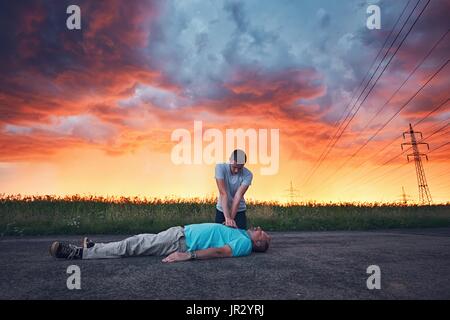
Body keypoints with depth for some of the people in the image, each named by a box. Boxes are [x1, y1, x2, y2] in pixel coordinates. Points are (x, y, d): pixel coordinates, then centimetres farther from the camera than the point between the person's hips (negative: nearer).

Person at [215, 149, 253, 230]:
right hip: (221, 209, 0)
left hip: (239, 211, 0)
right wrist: (227, 217, -35)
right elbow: (223, 193, -29)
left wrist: (231, 218, -31)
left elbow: (238, 196, -24)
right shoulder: (220, 168, -22)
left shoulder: (248, 175, -20)